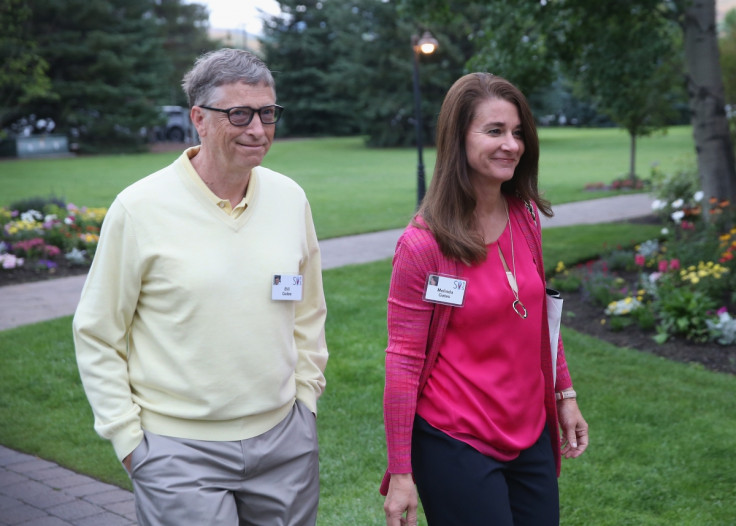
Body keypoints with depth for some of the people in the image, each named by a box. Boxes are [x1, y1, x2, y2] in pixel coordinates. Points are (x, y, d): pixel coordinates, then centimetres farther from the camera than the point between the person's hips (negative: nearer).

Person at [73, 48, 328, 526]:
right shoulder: (139, 208, -10)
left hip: (285, 439, 4)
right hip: (180, 450, -4)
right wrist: (128, 439, -5)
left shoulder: (291, 198, 3)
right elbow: (96, 336, -4)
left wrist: (306, 395, 10)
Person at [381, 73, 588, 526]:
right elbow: (403, 361, -13)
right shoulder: (423, 244, -16)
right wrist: (400, 474, -12)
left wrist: (565, 395, 14)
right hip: (457, 445, -6)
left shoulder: (526, 218, 2)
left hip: (532, 437, 6)